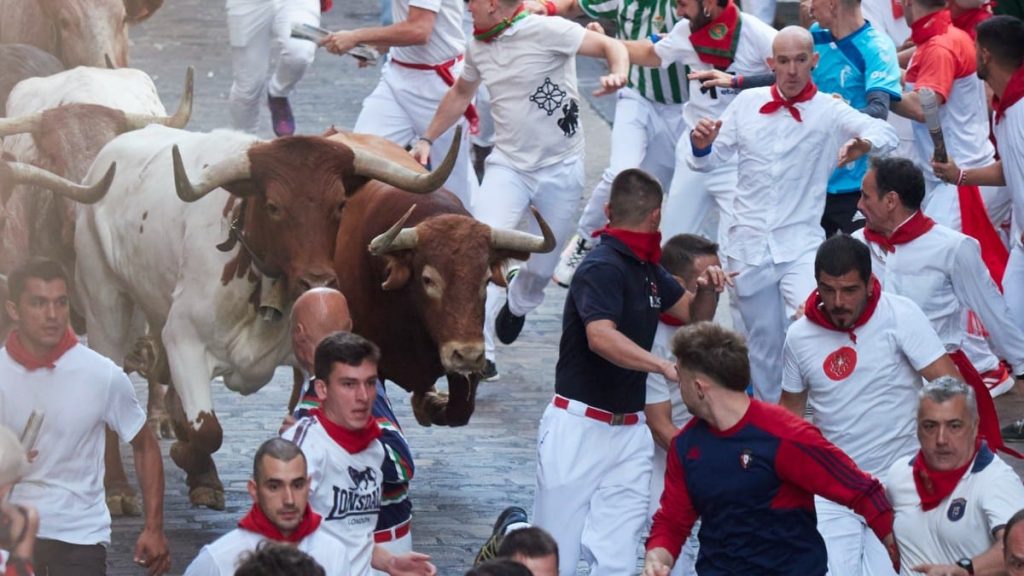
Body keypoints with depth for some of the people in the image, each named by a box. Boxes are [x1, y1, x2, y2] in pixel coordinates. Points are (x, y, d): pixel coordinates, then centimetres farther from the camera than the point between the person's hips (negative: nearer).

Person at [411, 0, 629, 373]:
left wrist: (617, 76, -38)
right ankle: (478, 353, -18)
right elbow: (461, 93, 25)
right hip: (508, 165, 3)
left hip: (560, 170, -3)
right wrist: (428, 139, 25)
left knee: (543, 267, 9)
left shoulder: (546, 31, -15)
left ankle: (517, 306, 46)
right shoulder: (479, 47, 5)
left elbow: (612, 47, -16)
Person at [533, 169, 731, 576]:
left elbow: (693, 314, 27)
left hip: (629, 431, 7)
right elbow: (601, 337, -31)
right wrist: (663, 366, -44)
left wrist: (708, 289, 4)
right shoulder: (602, 268, -14)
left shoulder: (648, 269, 13)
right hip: (579, 425, -7)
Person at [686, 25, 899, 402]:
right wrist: (701, 145, -12)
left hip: (801, 245, -3)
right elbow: (709, 162, 12)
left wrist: (864, 143, -43)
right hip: (749, 244, 3)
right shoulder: (747, 104, 6)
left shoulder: (829, 112, -3)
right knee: (764, 342, 11)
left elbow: (886, 134, -19)